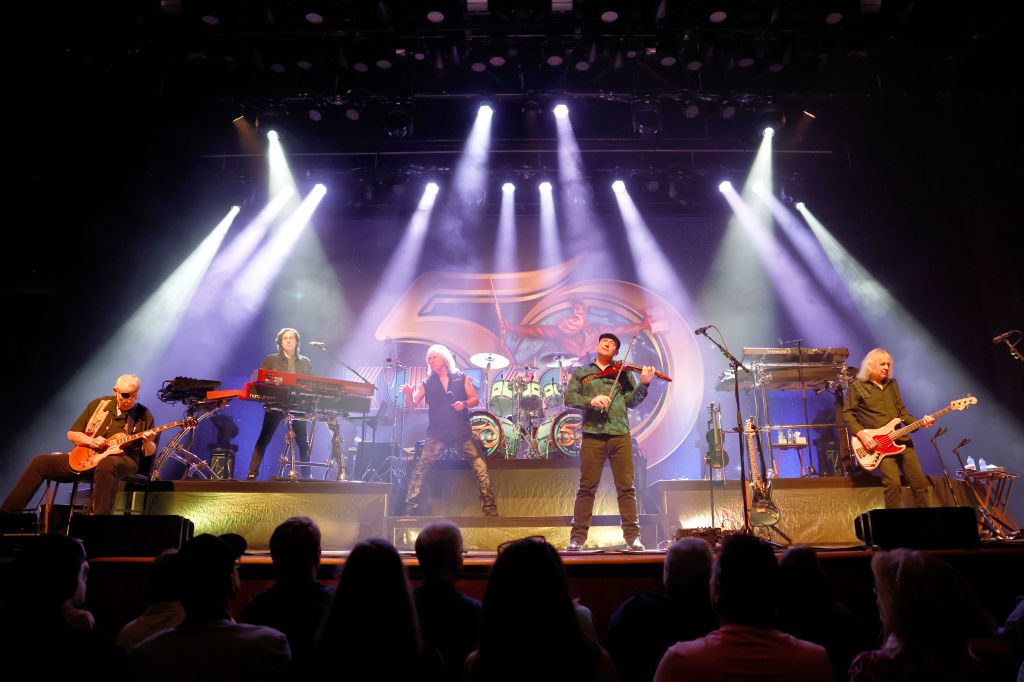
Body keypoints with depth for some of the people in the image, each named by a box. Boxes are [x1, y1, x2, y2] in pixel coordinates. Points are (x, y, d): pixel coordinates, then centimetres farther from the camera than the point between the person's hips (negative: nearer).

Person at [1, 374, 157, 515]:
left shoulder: (144, 414, 1)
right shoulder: (98, 405, 9)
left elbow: (148, 453, 3)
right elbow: (72, 434, 14)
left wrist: (147, 442, -21)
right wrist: (90, 441, -7)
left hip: (123, 459, -5)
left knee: (106, 465, -41)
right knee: (40, 462, -5)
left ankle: (101, 513, -40)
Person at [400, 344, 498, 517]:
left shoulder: (461, 378, 10)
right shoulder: (427, 383, 10)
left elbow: (475, 400, 9)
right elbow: (412, 404, 1)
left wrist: (464, 404, -11)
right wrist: (409, 394, -20)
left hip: (461, 431, 0)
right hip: (438, 432, 0)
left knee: (481, 467, -7)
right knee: (420, 468, -11)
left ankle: (490, 509, 0)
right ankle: (411, 507, -1)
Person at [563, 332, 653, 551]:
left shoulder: (623, 373, 19)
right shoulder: (581, 372, 18)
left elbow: (632, 401, 7)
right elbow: (569, 397, 4)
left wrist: (644, 384, -11)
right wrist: (591, 400, -14)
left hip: (620, 435, 1)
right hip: (592, 435, -1)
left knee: (626, 487, -1)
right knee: (587, 487, -1)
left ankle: (632, 536, 6)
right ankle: (577, 537, 5)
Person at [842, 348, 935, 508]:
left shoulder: (892, 384, 20)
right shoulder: (857, 386, 0)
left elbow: (902, 412, 22)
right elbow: (847, 413, -4)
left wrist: (920, 423, 5)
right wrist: (860, 434, -16)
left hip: (901, 441, 6)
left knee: (920, 482, 5)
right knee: (893, 484, -18)